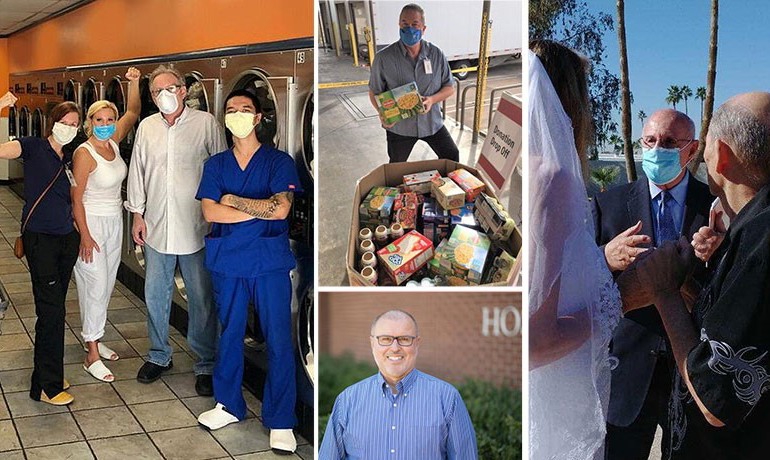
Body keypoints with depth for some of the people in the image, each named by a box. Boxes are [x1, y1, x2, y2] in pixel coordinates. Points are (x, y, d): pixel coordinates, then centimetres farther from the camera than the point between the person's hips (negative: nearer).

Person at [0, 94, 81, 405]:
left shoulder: (69, 159, 12)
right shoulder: (33, 148, -6)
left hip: (67, 238, 6)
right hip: (40, 239, -6)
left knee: (54, 309, 11)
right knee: (51, 310, -7)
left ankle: (47, 376, 22)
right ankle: (46, 386, 1)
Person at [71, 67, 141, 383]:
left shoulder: (112, 142, 1)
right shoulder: (85, 153, -19)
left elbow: (133, 113, 12)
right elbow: (76, 197, -17)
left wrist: (133, 83, -3)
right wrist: (85, 236, -19)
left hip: (114, 220, 8)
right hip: (92, 222, -8)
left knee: (107, 284, 13)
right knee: (96, 285, -7)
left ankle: (94, 338, 28)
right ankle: (92, 356, 0)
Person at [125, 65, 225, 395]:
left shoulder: (206, 124, -6)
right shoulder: (147, 127, 7)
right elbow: (137, 172, 12)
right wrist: (137, 214, 8)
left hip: (196, 227, -4)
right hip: (156, 226, 4)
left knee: (202, 298, 4)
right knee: (155, 294, 14)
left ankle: (206, 364, 17)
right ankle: (159, 355, 31)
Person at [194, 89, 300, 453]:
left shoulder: (279, 161, -1)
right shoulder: (216, 164, 8)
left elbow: (280, 208, -16)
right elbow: (209, 211, -6)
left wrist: (233, 200, -7)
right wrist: (261, 210, -12)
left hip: (270, 262, -3)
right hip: (227, 261, 3)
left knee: (278, 340, -2)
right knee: (229, 335, 13)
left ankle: (280, 421, 8)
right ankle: (229, 405, 30)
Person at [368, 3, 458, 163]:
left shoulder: (436, 55, -7)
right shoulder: (384, 58, -14)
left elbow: (449, 88, -1)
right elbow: (375, 91, -4)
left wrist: (432, 99, -22)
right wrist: (382, 113, -24)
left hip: (432, 122, 1)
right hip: (399, 126, -1)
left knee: (452, 157, 8)